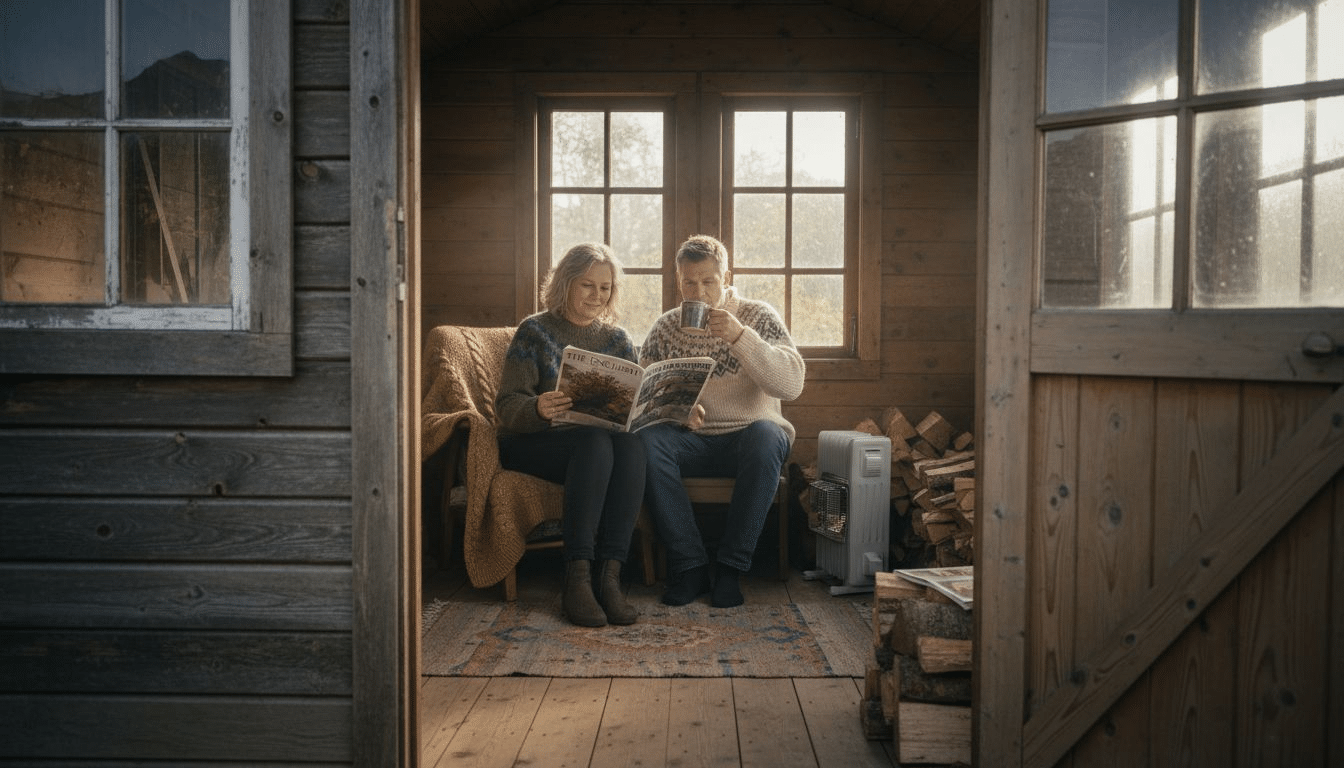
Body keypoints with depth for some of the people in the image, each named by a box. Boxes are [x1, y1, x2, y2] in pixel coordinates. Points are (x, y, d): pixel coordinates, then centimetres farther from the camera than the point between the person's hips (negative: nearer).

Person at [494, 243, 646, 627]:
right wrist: (539, 408, -29)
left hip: (598, 442, 3)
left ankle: (609, 573, -36)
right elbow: (506, 405, -6)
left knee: (631, 443, -31)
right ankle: (577, 575, -37)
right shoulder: (534, 332, 3)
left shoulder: (617, 338, 16)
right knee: (594, 441, -35)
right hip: (532, 445, -3)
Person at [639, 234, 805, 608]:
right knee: (646, 439, -30)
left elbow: (791, 384, -13)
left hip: (748, 439, -1)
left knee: (766, 433, -37)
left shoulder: (759, 316, 1)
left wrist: (740, 337, -23)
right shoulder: (664, 328, 9)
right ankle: (691, 564, -24)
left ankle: (731, 567, -26)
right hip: (691, 443, 2)